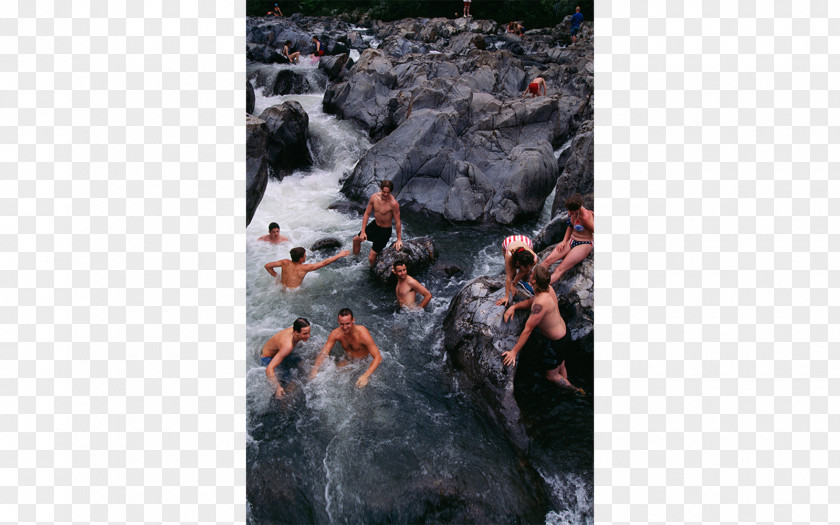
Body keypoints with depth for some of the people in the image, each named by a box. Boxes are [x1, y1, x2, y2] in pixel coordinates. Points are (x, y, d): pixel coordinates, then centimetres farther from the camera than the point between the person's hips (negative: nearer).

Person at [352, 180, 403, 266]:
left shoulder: (393, 203, -31)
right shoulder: (374, 197, -14)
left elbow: (397, 222, -23)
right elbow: (367, 214, -3)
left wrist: (399, 240, -19)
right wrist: (363, 231, -6)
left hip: (385, 231, -6)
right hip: (374, 225, 6)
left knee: (371, 257, -7)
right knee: (356, 239, 25)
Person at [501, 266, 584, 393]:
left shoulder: (541, 303, -35)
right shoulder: (548, 289, -8)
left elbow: (528, 329, -30)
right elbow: (530, 301, 11)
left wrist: (514, 352, -23)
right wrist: (514, 306, -7)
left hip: (557, 342, -9)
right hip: (564, 334, 9)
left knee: (551, 376, 11)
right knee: (561, 367, 28)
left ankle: (576, 391, 25)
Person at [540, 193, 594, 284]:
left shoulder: (585, 217, -26)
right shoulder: (571, 211, -2)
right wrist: (564, 241, 5)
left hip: (584, 245, -8)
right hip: (571, 240, 8)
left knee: (559, 270, -19)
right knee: (548, 260, -13)